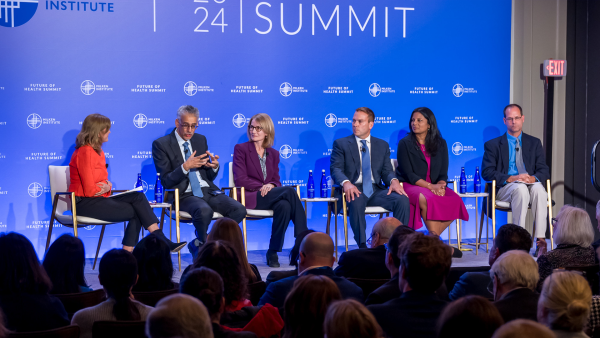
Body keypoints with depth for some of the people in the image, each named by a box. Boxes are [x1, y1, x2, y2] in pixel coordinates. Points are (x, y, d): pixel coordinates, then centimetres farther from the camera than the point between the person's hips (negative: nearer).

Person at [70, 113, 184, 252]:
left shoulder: (97, 151, 16)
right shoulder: (84, 152, -15)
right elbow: (90, 190, -19)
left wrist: (107, 186, -5)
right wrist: (106, 187, 1)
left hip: (97, 199, 9)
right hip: (85, 203, -9)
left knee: (138, 197, -11)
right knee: (137, 211, -15)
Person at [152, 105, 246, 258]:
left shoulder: (201, 140, 17)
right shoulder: (161, 144, 0)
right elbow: (166, 182, -7)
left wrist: (214, 167, -5)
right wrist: (185, 167, -22)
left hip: (208, 191, 6)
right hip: (184, 195, -6)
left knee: (239, 210, -20)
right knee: (204, 211, -39)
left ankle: (198, 244, -3)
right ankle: (202, 245, -5)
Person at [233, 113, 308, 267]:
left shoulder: (273, 154, 20)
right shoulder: (241, 149, 6)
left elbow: (277, 180, 14)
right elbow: (240, 180, -3)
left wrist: (271, 185, -11)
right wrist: (262, 187, -15)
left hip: (270, 196, 4)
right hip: (249, 197, -4)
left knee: (284, 206, -35)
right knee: (289, 191, -29)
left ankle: (273, 253, -26)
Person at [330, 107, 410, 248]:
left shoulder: (382, 145, 19)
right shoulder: (340, 144, 9)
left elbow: (387, 171, 12)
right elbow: (336, 169, -4)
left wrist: (394, 181, -13)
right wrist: (346, 183, -27)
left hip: (376, 190, 3)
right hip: (354, 189, -3)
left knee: (403, 200, -24)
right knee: (356, 202, -39)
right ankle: (362, 245, -32)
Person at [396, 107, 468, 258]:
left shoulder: (440, 144, 10)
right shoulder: (405, 143, -1)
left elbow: (443, 173, 7)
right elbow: (408, 174, -9)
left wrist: (440, 185, -17)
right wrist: (430, 186, -21)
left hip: (435, 186, 4)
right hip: (410, 186, -4)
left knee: (455, 200, -26)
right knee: (427, 199, -38)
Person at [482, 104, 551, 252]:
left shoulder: (534, 143, 20)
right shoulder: (493, 145, 12)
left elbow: (544, 171, 11)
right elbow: (486, 172, 0)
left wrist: (533, 178, -14)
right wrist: (510, 178, -16)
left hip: (531, 184, 2)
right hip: (504, 189, -2)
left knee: (538, 188, -35)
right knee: (520, 188, -37)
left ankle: (541, 238, -40)